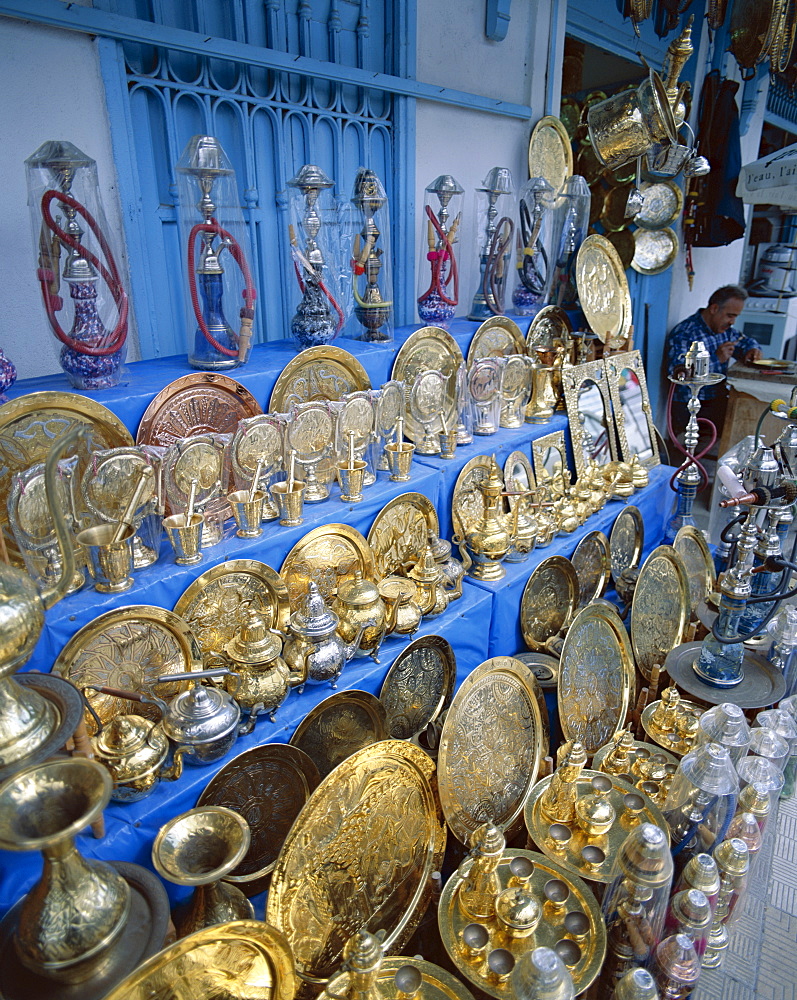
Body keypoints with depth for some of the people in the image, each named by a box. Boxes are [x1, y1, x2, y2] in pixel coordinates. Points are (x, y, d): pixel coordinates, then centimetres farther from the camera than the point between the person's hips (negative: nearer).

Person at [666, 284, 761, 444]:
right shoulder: (683, 333, -16)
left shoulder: (725, 329, 12)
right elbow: (676, 372, -28)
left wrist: (752, 350, 6)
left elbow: (744, 341, 31)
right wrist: (716, 359, -27)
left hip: (720, 400, 8)